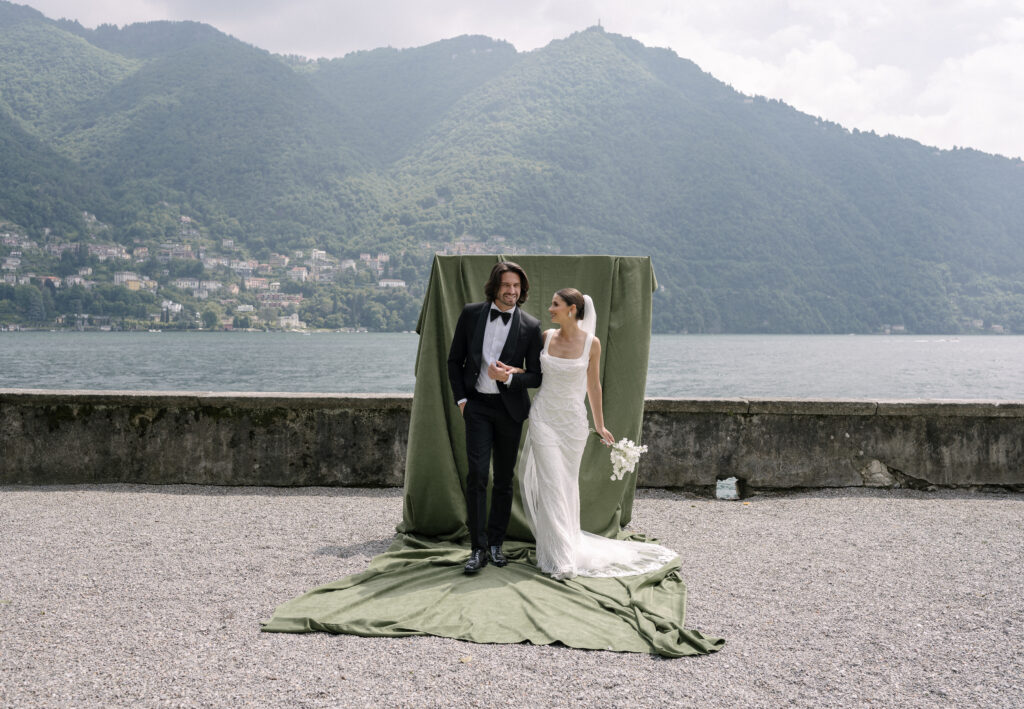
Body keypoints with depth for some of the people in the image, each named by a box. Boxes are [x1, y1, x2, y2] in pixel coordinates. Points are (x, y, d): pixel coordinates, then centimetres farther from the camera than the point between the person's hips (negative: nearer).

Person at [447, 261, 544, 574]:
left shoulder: (531, 326, -2)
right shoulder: (471, 314, 1)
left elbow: (536, 376, 2)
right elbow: (454, 360, 8)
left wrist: (510, 377, -17)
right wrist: (461, 398, 0)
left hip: (510, 407, 1)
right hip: (477, 405, 0)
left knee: (504, 479, 8)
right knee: (477, 474, -11)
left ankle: (496, 543, 21)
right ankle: (478, 549, -6)